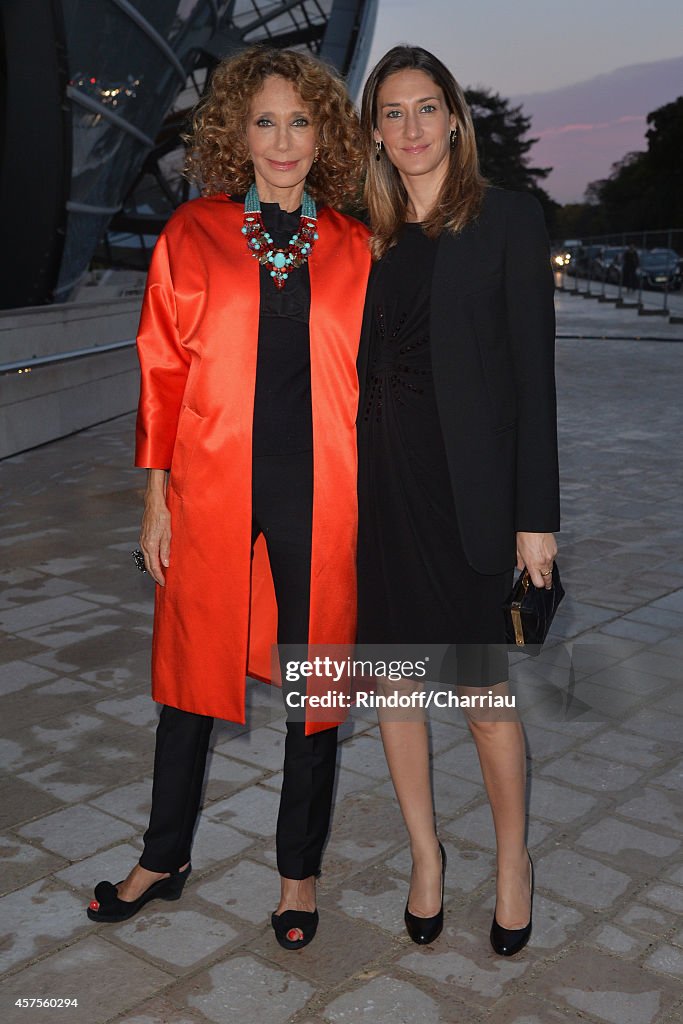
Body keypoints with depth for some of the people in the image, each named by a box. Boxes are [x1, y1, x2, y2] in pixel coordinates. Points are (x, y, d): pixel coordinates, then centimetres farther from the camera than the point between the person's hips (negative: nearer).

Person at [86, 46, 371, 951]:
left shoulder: (353, 248, 5)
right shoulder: (193, 235, 3)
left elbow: (371, 381, 7)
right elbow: (163, 372, 2)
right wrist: (157, 497, -1)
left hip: (319, 497, 1)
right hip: (211, 493, 0)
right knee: (189, 671, 13)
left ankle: (299, 871, 30)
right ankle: (165, 858, 34)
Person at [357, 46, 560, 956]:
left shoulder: (508, 218, -2)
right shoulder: (368, 236, 11)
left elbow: (534, 369, -6)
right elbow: (354, 367, 12)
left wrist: (537, 514, -10)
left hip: (465, 484, -4)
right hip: (378, 480, 5)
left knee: (484, 690, 1)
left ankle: (513, 859, 25)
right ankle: (425, 853, 30)